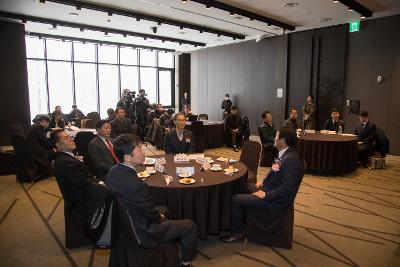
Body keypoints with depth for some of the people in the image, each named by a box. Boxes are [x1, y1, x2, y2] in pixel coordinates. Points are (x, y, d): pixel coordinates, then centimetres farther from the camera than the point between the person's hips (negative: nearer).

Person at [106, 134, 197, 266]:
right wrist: (160, 218, 2)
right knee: (190, 226, 4)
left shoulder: (112, 172, -9)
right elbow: (152, 215, -20)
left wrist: (159, 214, 6)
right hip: (141, 233, -8)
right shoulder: (137, 185, -36)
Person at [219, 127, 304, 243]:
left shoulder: (291, 159, -27)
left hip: (276, 201, -10)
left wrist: (265, 195, -22)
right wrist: (263, 182, 6)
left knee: (236, 199, -12)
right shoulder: (285, 154, 3)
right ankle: (240, 220, 28)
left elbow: (287, 188, -29)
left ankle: (237, 234, 7)